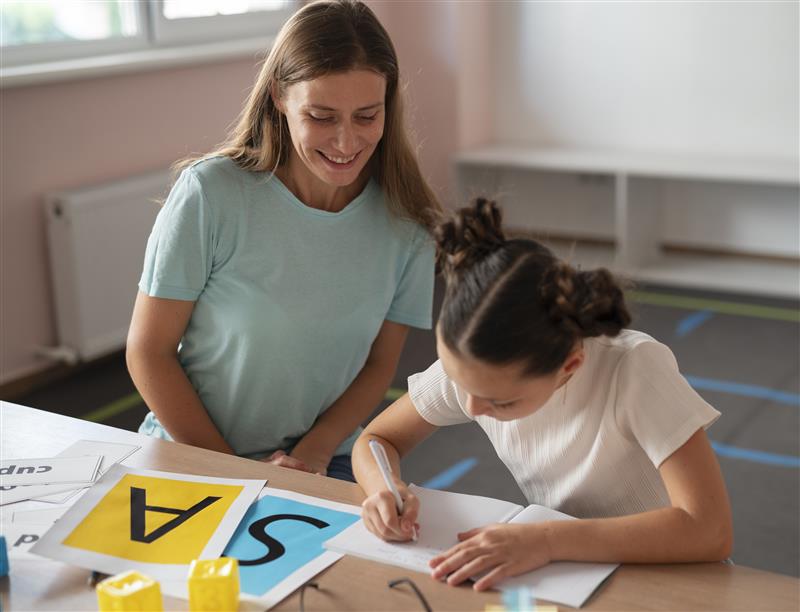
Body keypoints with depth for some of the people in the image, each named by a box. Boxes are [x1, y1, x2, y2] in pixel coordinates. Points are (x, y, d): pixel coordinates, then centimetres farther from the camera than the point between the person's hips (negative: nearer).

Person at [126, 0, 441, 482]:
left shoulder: (406, 224, -5)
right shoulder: (210, 193, -14)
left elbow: (379, 366, 5)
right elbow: (149, 352, -8)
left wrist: (312, 453, -10)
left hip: (324, 465, 2)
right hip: (189, 455, -1)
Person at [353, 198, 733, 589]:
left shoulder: (634, 368, -26)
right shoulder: (472, 366, -14)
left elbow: (710, 531, -31)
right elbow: (377, 440, -1)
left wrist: (547, 540, -36)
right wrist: (385, 488, -22)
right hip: (563, 577, 3)